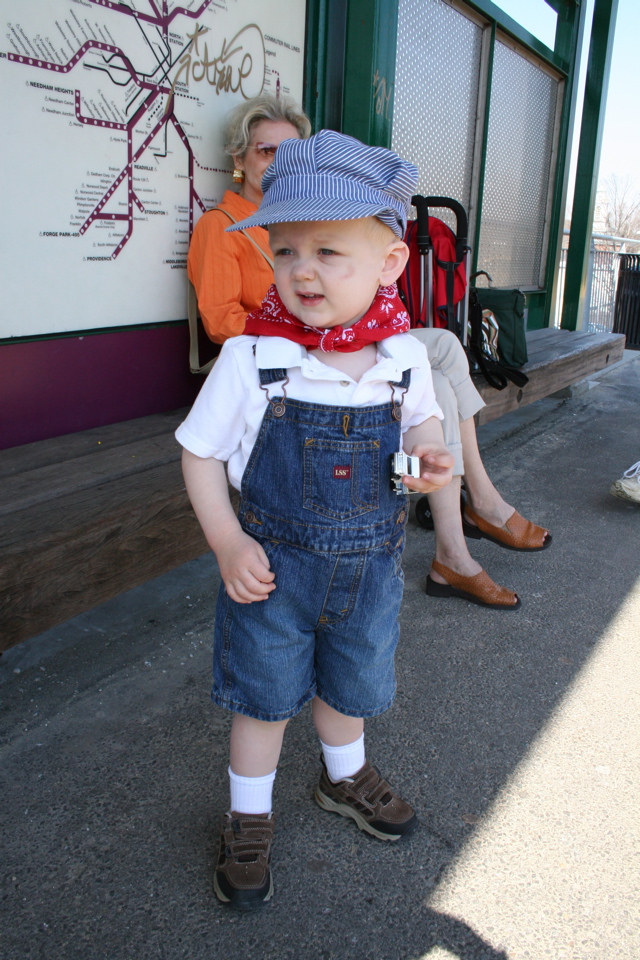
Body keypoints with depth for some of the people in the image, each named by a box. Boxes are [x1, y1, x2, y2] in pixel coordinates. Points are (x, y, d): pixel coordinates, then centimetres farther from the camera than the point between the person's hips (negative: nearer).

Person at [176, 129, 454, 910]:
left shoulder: (402, 356, -11)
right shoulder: (253, 357, -20)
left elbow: (421, 417, 8)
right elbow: (200, 449, -9)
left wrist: (427, 454, -15)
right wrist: (227, 542, -17)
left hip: (369, 565, 3)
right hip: (274, 565, -3)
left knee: (350, 685, 24)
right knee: (264, 696, 15)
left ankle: (345, 777, 55)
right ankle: (248, 817, 41)